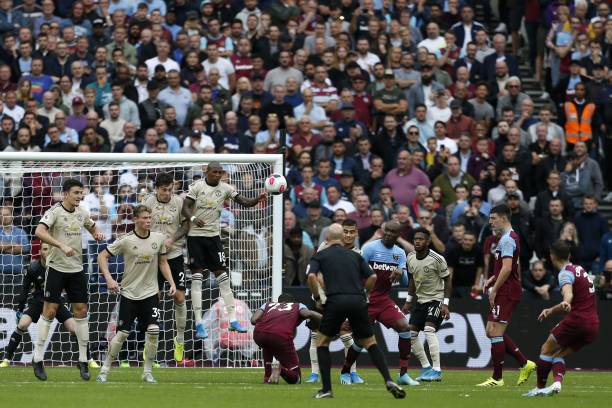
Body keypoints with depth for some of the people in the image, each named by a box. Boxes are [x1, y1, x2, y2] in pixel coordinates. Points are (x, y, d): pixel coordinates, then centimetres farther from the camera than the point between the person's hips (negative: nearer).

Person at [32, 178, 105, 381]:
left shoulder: (81, 212, 7)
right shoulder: (55, 211, -12)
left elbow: (92, 227, 27)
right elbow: (39, 231, -28)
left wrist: (97, 234, 3)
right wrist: (62, 245, -36)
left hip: (77, 269, 6)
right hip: (56, 267, -6)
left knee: (81, 310, 3)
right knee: (50, 310, -5)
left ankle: (83, 360, 9)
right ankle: (38, 358, 2)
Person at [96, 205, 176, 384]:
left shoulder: (159, 238, 1)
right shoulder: (126, 240, -10)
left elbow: (163, 262, 14)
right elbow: (102, 256, -4)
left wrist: (171, 282, 4)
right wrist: (109, 279, -14)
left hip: (150, 293, 2)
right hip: (129, 293, -2)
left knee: (153, 331, -10)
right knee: (122, 333, -3)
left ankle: (147, 372, 2)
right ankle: (105, 370, 10)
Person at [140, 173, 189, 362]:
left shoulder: (179, 201, -3)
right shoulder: (148, 201, -4)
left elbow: (186, 225, 4)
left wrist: (172, 240, -11)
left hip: (174, 254, 0)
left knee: (179, 297, -3)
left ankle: (180, 340, 13)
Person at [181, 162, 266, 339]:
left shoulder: (225, 188, 2)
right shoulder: (197, 186, -6)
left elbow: (243, 201, -5)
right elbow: (184, 208, -10)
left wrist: (257, 199, -26)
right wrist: (193, 218, -31)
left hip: (213, 235, 3)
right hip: (195, 236, -3)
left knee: (223, 276, 2)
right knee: (196, 278, -3)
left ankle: (232, 319, 5)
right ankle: (199, 323, -1)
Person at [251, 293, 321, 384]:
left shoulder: (268, 304, 36)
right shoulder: (298, 306, 31)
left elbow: (253, 320, 18)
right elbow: (308, 313, 6)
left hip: (259, 334, 3)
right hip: (282, 336, -3)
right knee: (294, 379, 13)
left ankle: (267, 378, 25)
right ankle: (280, 368, -19)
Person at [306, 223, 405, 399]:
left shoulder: (320, 256, 12)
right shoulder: (355, 256, 20)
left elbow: (311, 276, -6)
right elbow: (372, 277, 11)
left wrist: (317, 298, 7)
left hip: (335, 301, -2)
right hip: (358, 302, 2)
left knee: (322, 341, 14)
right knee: (370, 343, 14)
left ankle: (326, 388, 6)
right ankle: (388, 380, -4)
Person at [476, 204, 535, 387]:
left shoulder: (507, 240, -15)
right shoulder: (509, 238, 19)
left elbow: (507, 268, -23)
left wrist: (494, 289, -18)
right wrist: (492, 279, 17)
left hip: (506, 293, -11)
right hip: (506, 292, 11)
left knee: (495, 332, -9)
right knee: (492, 332, 13)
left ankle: (497, 378, -5)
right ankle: (525, 364, 14)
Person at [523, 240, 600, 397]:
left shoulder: (566, 273, -7)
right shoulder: (580, 270, 21)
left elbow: (568, 292, -31)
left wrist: (565, 303, -51)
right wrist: (551, 310, 35)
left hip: (577, 320, -8)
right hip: (594, 325, 8)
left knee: (546, 349, 7)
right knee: (559, 354, 13)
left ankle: (540, 388, 8)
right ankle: (557, 382, -12)